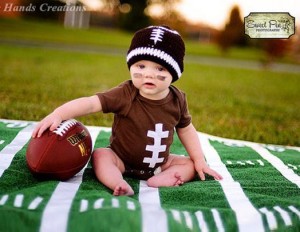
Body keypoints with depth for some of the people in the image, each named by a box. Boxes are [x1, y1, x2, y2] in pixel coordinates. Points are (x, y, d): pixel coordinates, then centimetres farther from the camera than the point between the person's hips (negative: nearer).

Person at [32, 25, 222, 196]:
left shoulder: (177, 100, -12)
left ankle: (159, 180, -26)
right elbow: (91, 103, -34)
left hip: (160, 162, 4)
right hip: (122, 159, -3)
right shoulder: (125, 95, -25)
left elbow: (186, 130, 3)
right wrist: (58, 115, -49)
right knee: (100, 155, -27)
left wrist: (199, 160, 1)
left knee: (190, 164, -7)